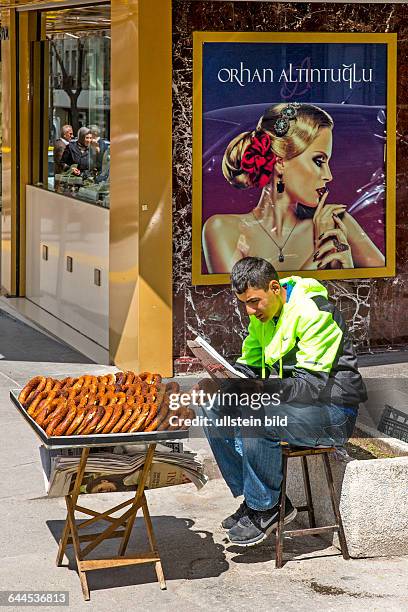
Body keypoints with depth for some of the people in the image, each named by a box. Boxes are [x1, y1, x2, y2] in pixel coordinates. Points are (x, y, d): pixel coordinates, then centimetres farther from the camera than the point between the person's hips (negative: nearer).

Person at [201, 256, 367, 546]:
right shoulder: (262, 314, 7)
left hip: (332, 411, -9)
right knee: (215, 412, -5)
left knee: (254, 419, -32)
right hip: (284, 399, 9)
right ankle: (253, 499, 1)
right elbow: (248, 366, 13)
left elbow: (314, 385, -26)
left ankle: (265, 509, -14)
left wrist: (259, 388, -34)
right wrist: (224, 381, -9)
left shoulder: (313, 313, -21)